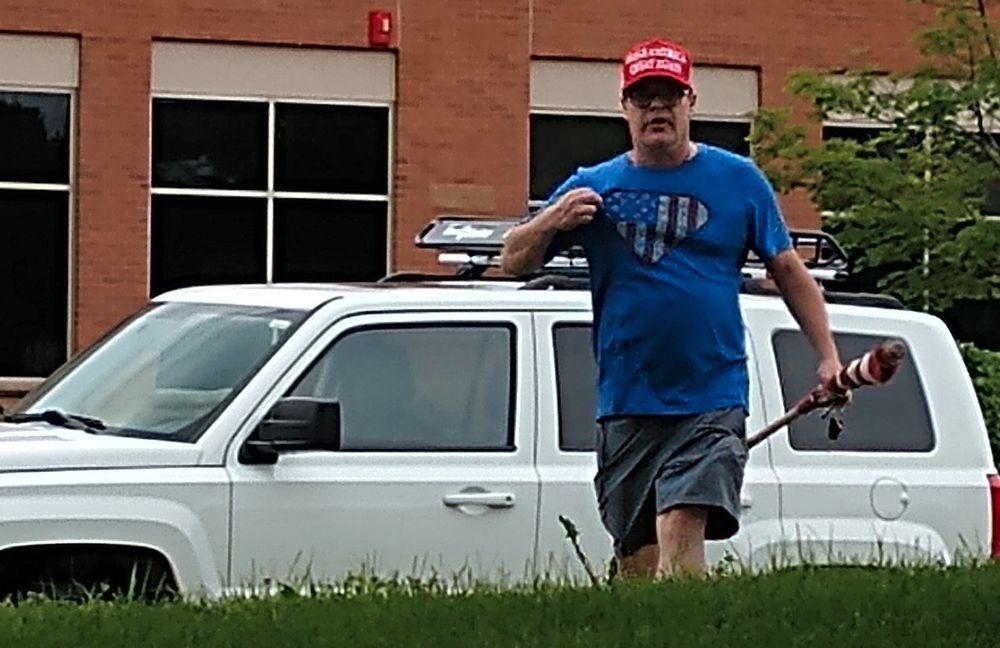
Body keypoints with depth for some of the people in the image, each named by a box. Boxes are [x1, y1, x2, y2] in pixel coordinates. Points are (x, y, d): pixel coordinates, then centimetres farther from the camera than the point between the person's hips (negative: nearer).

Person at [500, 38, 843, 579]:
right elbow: (513, 262, 10)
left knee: (680, 542, -21)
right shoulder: (593, 187, 9)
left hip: (711, 401, -2)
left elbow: (789, 271, 12)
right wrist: (551, 221, -12)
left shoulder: (738, 180, 7)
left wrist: (827, 357, 3)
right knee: (637, 564, 5)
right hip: (625, 407, 3)